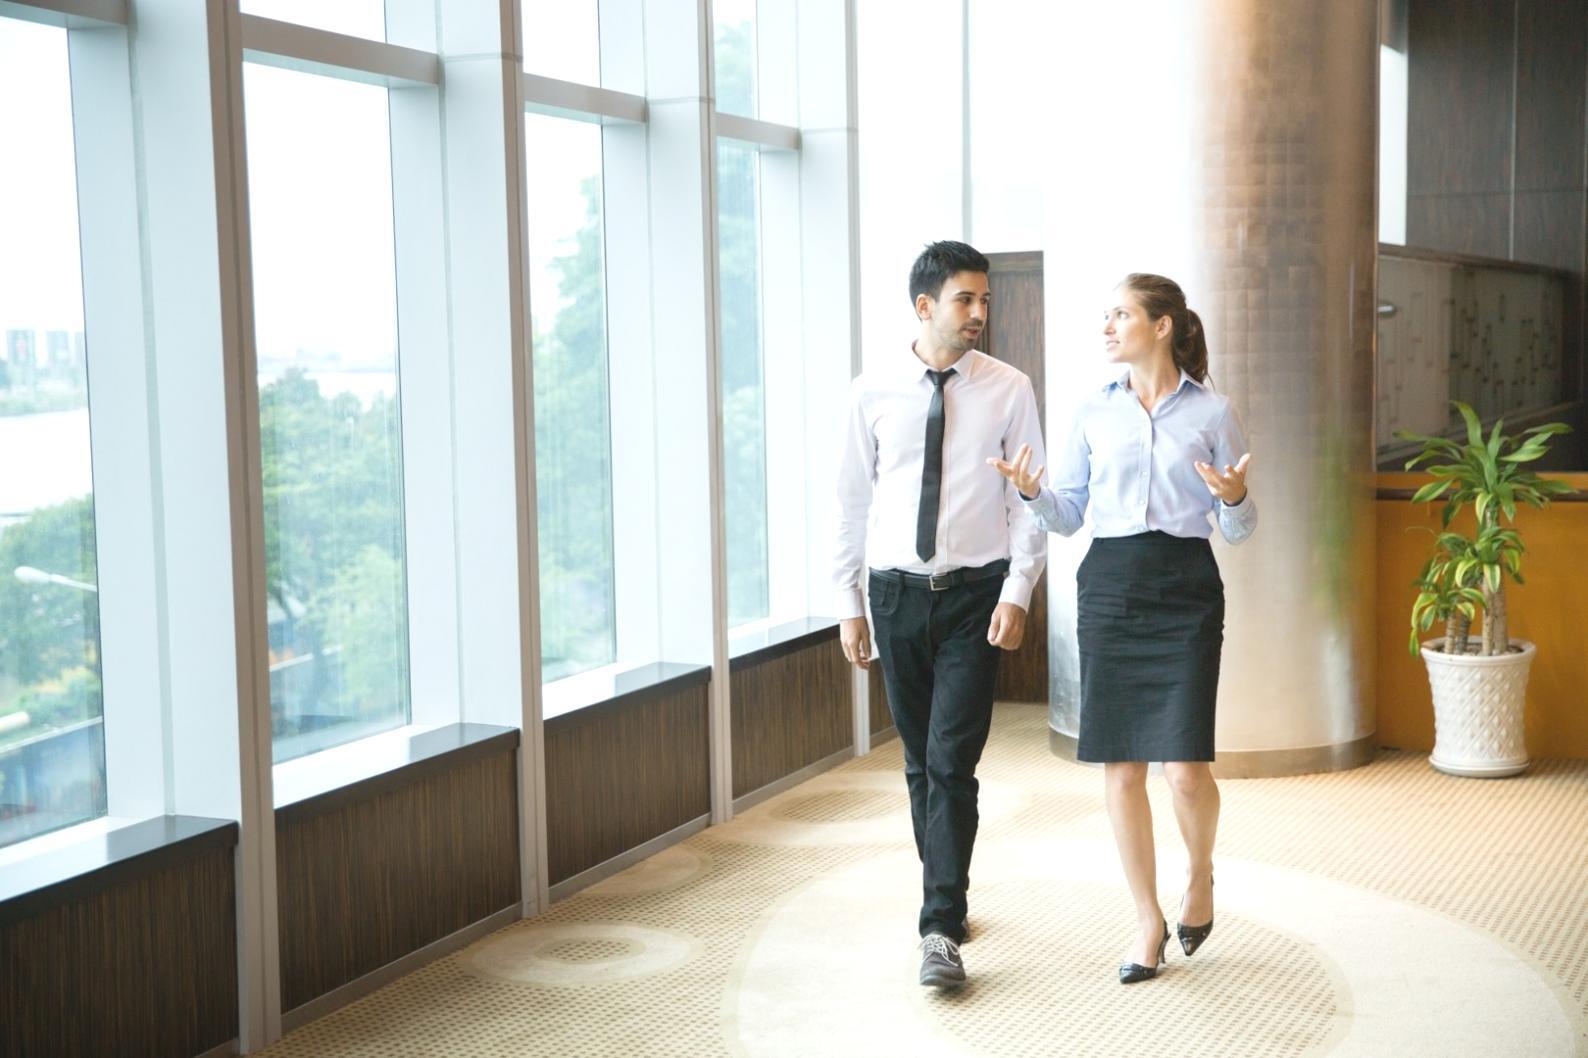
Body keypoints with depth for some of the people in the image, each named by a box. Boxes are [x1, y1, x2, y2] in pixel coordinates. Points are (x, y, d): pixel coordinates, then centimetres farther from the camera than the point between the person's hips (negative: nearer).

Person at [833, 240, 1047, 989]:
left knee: (951, 762, -9)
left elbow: (1031, 500, -1)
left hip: (974, 593, -2)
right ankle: (945, 895, 30)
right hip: (896, 592, 2)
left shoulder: (1009, 391, -2)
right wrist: (848, 603, 5)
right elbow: (852, 501, 5)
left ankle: (942, 932, -6)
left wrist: (1016, 592, -10)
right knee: (919, 760, 13)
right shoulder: (873, 393, 1)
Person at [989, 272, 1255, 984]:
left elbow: (1240, 530, 4)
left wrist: (1234, 497, -17)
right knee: (1120, 765, 3)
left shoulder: (1211, 413, 2)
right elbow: (1067, 517, 10)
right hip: (1109, 585, 3)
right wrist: (1033, 492, -10)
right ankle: (1148, 920, 17)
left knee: (1185, 766, -9)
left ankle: (1200, 873, 23)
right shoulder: (1095, 412, 9)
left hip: (1185, 588, -2)